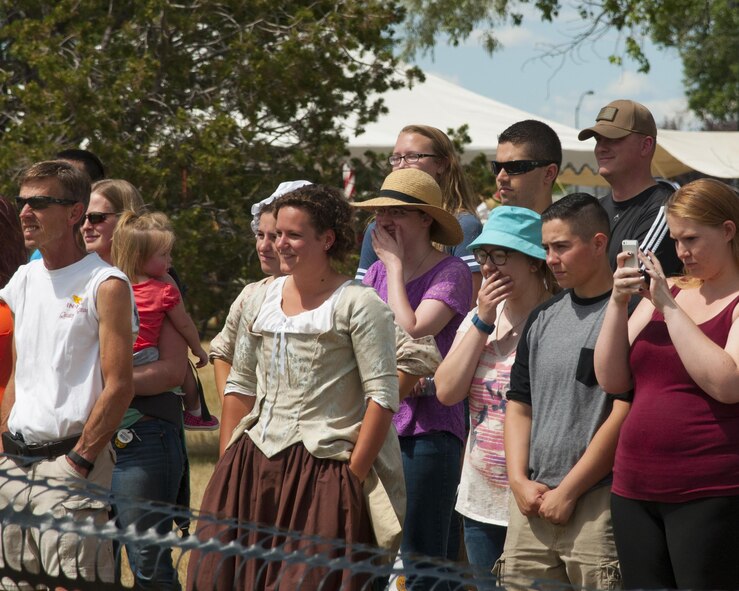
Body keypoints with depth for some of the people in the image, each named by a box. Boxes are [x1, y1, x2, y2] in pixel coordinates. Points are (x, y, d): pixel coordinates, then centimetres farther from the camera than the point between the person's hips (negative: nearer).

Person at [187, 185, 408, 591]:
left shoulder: (357, 305, -6)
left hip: (322, 472, -6)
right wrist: (228, 465, 11)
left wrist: (353, 476, -14)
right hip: (254, 467, 6)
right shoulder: (261, 301, 13)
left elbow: (383, 396, -11)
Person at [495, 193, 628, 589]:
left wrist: (567, 491, -10)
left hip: (597, 500, -6)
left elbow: (623, 415, -11)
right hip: (532, 504, 6)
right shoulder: (543, 318, 17)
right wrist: (520, 482, 5)